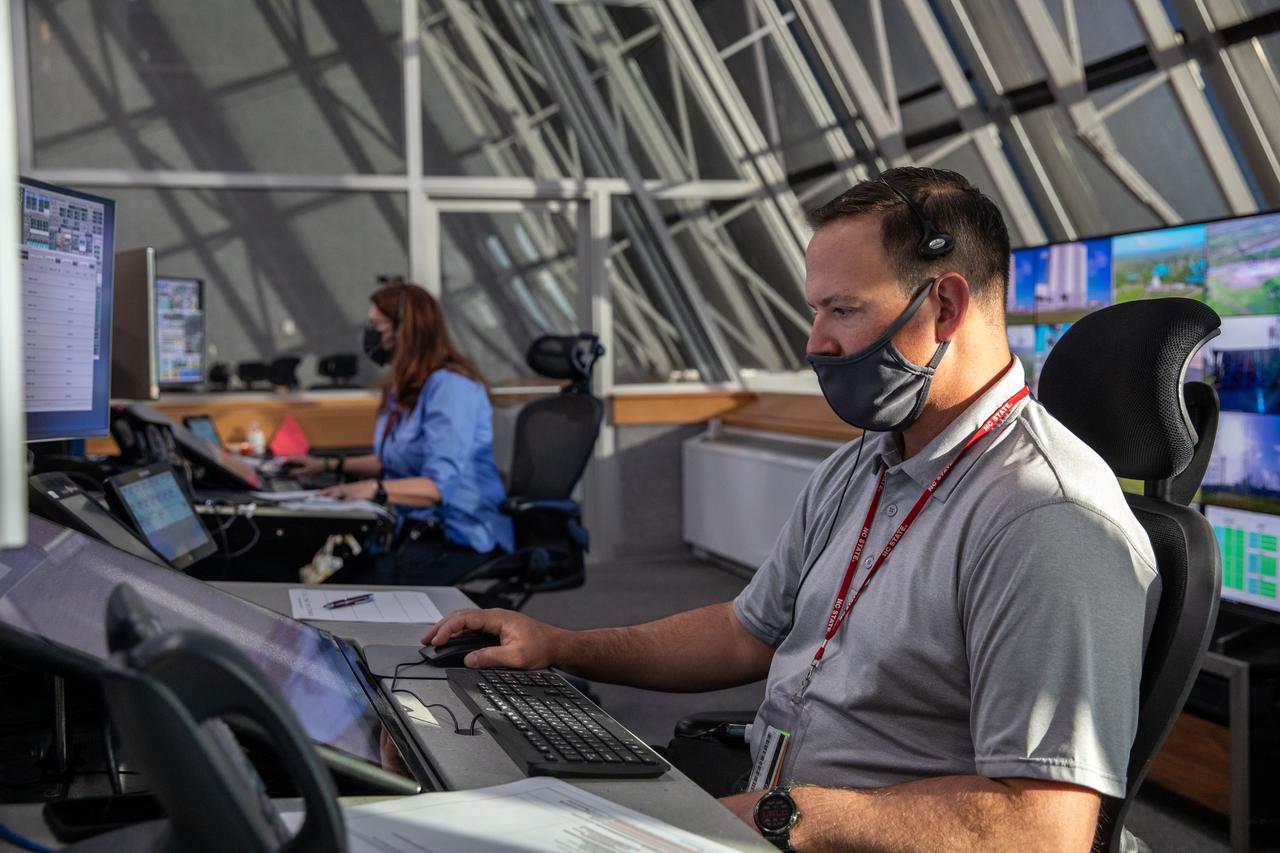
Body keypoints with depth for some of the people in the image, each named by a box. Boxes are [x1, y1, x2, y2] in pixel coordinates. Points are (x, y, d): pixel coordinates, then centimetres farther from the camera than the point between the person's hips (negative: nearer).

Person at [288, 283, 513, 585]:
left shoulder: (449, 387, -15)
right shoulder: (405, 388, 17)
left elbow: (441, 485, -23)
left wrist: (374, 489, -34)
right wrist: (329, 465, 24)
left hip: (461, 540, -9)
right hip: (416, 530, 9)